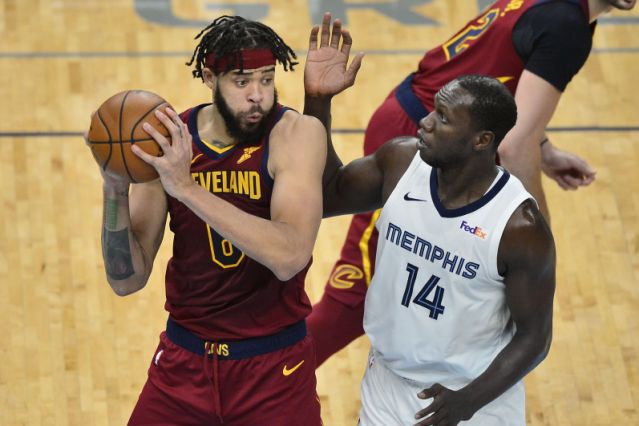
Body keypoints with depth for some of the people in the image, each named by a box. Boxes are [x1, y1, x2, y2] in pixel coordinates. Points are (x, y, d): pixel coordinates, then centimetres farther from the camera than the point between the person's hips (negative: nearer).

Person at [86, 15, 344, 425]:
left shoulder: (296, 133, -15)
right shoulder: (167, 142, -6)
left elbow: (290, 256, -31)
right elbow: (127, 281, -8)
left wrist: (187, 188, -36)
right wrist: (116, 194, -25)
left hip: (275, 365, -2)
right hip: (185, 357, 3)